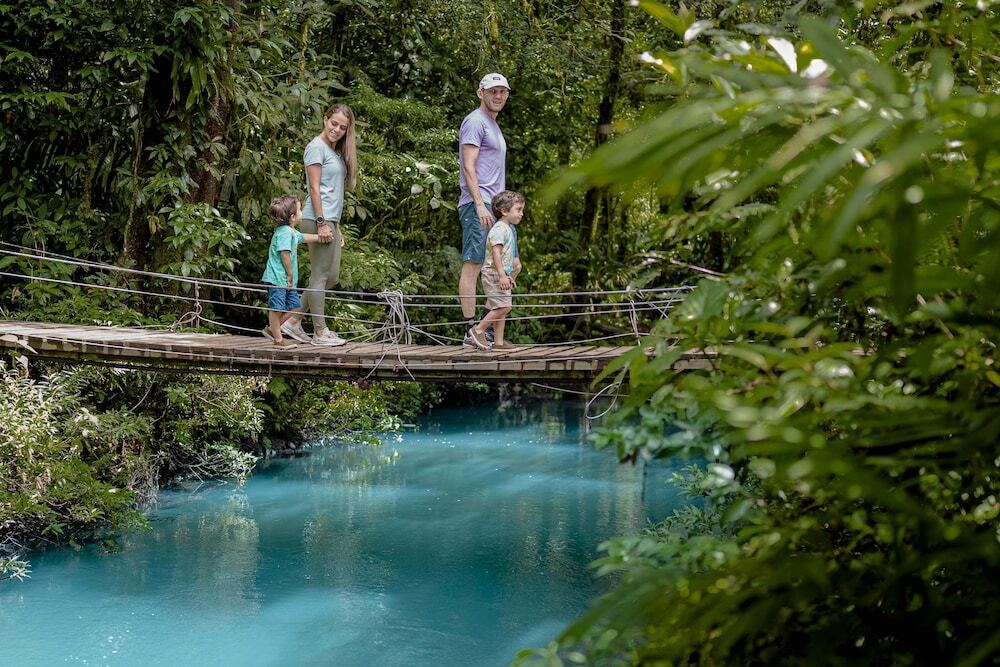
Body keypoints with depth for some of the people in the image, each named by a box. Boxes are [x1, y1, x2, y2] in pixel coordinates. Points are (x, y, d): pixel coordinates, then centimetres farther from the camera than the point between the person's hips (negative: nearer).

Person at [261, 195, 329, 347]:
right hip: (277, 278, -11)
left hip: (287, 280, 11)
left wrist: (322, 237, 33)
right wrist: (290, 274, -16)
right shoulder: (285, 233, -18)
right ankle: (278, 338, 7)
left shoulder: (292, 232, 15)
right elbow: (285, 254, -22)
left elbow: (304, 237, 32)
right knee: (276, 307, -1)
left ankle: (271, 328, 21)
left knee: (295, 306, 12)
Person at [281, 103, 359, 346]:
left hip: (330, 220, 9)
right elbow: (314, 188, -12)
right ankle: (320, 332, 1)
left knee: (331, 276, 10)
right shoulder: (317, 147, -7)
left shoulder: (336, 151, 19)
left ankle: (294, 321, 14)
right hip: (318, 219, -9)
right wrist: (322, 223, -17)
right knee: (320, 276, -5)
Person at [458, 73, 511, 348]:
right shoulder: (475, 122, -6)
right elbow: (468, 167, -15)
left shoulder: (493, 125, 25)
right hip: (478, 204, -10)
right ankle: (472, 330, -13)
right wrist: (480, 205, -22)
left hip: (492, 205, 10)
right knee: (473, 264, -11)